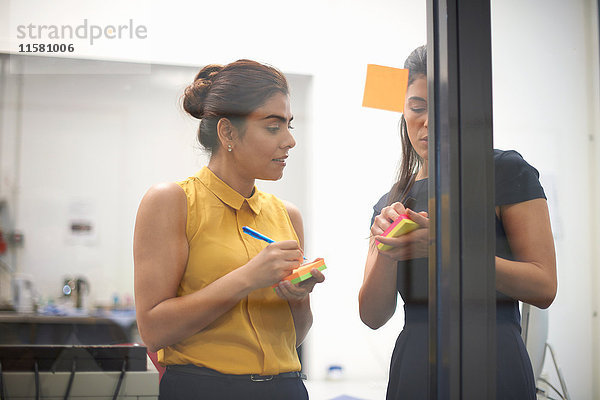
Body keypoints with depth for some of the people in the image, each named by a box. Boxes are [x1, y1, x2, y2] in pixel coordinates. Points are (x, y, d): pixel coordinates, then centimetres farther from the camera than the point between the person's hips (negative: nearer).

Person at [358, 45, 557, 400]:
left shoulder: (505, 171, -3)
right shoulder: (390, 203, 12)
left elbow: (543, 287, -12)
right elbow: (373, 316, 4)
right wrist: (386, 249, -14)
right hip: (413, 368, 4)